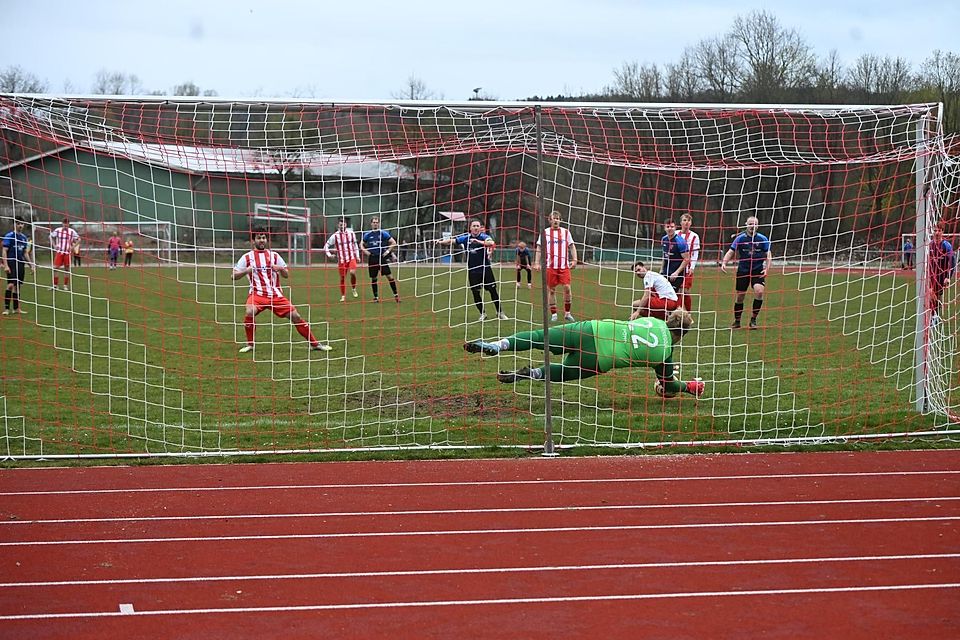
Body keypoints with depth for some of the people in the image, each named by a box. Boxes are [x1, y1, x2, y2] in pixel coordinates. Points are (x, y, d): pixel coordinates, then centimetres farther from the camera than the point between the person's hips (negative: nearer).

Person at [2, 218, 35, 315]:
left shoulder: (24, 237, 14)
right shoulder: (9, 236, -4)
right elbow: (4, 251, -8)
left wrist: (31, 266, 18)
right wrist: (5, 265, -17)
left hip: (21, 264, 6)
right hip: (11, 263, -6)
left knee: (17, 286, 8)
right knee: (11, 285, -15)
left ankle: (16, 308, 13)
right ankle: (6, 308, -12)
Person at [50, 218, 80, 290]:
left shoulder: (72, 232, -1)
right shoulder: (57, 230, 0)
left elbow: (78, 239, 8)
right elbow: (51, 237, 13)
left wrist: (73, 247, -4)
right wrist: (54, 245, 2)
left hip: (68, 253, 0)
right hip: (59, 252, 0)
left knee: (67, 269, 5)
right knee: (56, 267, -8)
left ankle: (65, 286, 14)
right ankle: (55, 285, -1)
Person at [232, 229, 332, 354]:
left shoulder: (274, 255, 11)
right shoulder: (247, 257, 4)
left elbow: (286, 275, 13)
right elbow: (234, 276, 2)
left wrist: (280, 268, -10)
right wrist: (246, 271, -16)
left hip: (275, 294, 2)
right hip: (257, 293, -2)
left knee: (294, 315, -6)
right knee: (250, 312, -31)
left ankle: (314, 343, 6)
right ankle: (249, 344, -10)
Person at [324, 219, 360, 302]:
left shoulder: (351, 233, 4)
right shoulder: (335, 236, -2)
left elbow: (355, 245, 16)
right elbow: (326, 246, 5)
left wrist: (357, 256, 11)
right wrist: (329, 254, -10)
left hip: (351, 258, 0)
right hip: (341, 260, 0)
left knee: (352, 272, -24)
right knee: (342, 278, 1)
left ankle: (354, 289, 1)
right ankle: (343, 296, 14)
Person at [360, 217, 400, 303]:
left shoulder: (383, 233, 0)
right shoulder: (367, 235, 7)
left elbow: (393, 243, 2)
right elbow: (361, 244, 19)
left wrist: (388, 251, -6)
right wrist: (365, 251, 2)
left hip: (382, 258, -2)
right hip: (372, 259, 2)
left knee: (390, 276, -8)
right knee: (374, 279, 6)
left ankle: (396, 295, 0)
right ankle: (376, 297, 17)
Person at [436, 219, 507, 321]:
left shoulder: (484, 237, -8)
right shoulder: (465, 238, 1)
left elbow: (491, 243, -28)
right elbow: (452, 241, -5)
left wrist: (479, 241, -39)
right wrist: (442, 241, -22)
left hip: (485, 269, -2)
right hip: (472, 271, 2)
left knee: (493, 291, 2)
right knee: (475, 293, 4)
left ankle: (500, 313, 16)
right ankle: (482, 314, 20)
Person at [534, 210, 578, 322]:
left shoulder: (565, 232, 9)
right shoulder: (545, 233, 7)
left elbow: (572, 246, 13)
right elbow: (539, 248, 9)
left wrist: (574, 260, 1)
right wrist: (537, 263, 1)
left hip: (564, 266, 0)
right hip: (550, 266, 0)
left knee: (567, 288, -9)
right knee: (551, 290, 2)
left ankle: (567, 313, 2)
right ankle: (553, 314, 11)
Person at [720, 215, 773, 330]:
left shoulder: (763, 239, -2)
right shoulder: (740, 238, -3)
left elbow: (768, 255, 2)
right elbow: (731, 252, -5)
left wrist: (767, 269, -12)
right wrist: (724, 263, -22)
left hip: (758, 271, 0)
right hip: (743, 270, 0)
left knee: (759, 291, -22)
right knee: (740, 297, 3)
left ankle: (753, 319, -7)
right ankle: (737, 321, 22)